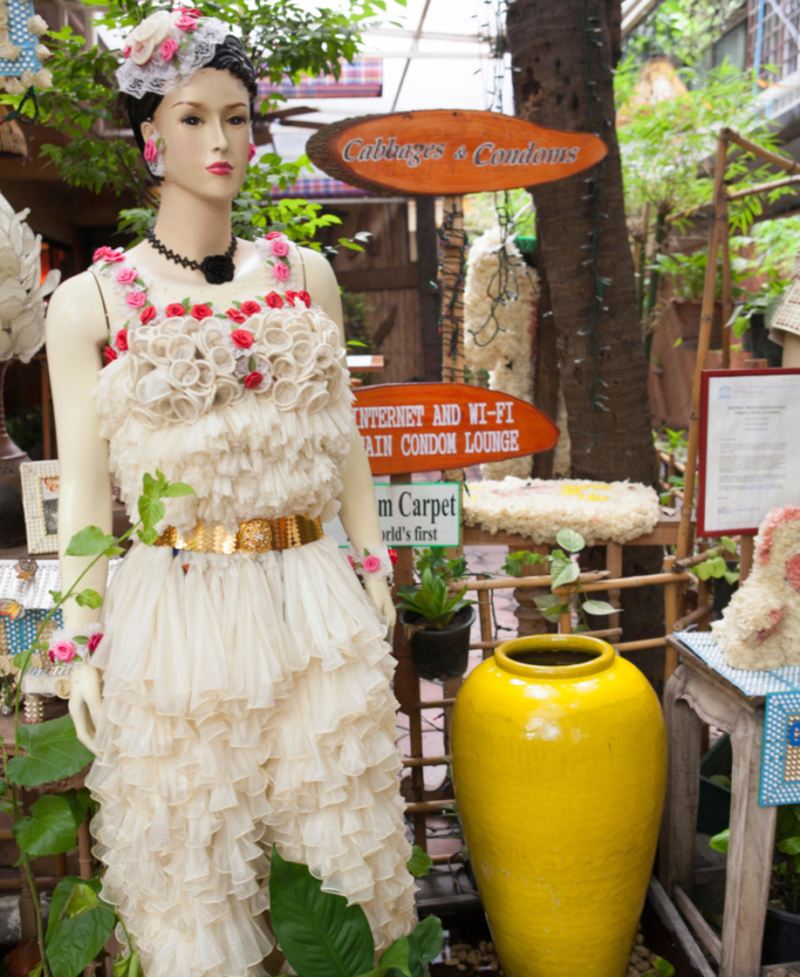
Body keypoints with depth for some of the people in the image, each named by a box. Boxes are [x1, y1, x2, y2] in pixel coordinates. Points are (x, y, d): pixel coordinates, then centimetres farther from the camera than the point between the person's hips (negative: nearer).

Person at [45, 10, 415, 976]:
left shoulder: (305, 274, 7)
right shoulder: (90, 301, -2)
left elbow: (343, 440, 10)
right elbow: (83, 492, -1)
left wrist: (373, 565, 10)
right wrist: (83, 644, -2)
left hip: (312, 597, 3)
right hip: (172, 608, -2)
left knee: (335, 822, 18)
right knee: (191, 845, 15)